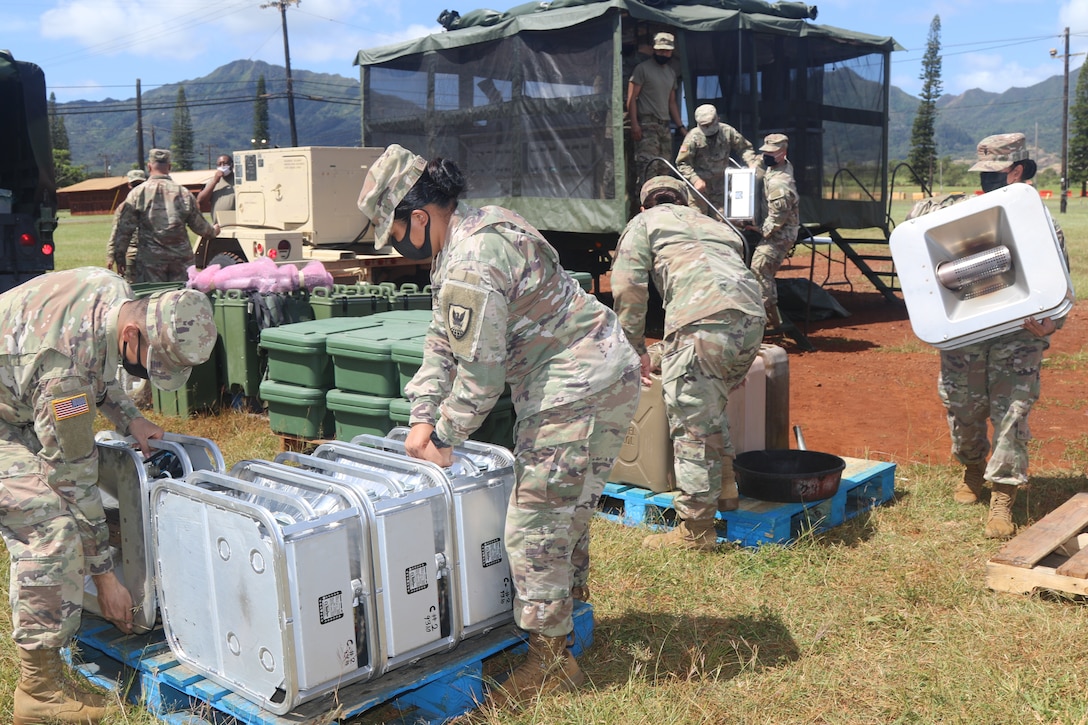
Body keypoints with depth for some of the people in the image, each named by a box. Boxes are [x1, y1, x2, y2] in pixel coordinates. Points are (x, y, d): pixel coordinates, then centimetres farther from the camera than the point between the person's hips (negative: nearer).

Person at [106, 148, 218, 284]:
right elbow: (199, 225, 12)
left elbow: (123, 227, -3)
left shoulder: (138, 193, -2)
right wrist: (213, 231, 33)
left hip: (150, 258, -2)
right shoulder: (183, 193, 3)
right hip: (180, 258, 2)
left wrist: (116, 255, 4)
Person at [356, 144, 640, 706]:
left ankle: (551, 659, 9)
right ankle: (568, 613, 42)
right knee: (566, 510, 24)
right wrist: (423, 416, 10)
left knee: (535, 523, -3)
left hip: (580, 392, -11)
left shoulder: (470, 267, -23)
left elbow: (480, 373, -20)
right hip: (601, 378, 11)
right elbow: (443, 341, 15)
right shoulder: (481, 226, 12)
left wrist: (444, 435, -4)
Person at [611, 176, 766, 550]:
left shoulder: (644, 223, 21)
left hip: (702, 319, -6)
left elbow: (628, 287, 9)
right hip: (752, 318, 7)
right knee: (711, 405, 28)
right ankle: (724, 485, 32)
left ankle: (696, 529, 6)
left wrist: (636, 347, 16)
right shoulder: (715, 225, 37)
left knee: (692, 427, 0)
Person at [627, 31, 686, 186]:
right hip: (647, 124, -7)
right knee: (648, 165, -17)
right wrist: (634, 124, -16)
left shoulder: (672, 72, 20)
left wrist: (680, 126, 17)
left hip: (665, 125, 7)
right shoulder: (642, 68, -1)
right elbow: (632, 98, -6)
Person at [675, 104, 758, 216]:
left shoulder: (727, 132, -7)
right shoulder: (693, 137, -17)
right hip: (700, 182, -4)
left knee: (719, 217, 8)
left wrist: (752, 163, -12)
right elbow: (682, 163, -14)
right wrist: (695, 179, -26)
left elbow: (744, 148, 5)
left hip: (720, 182, 4)